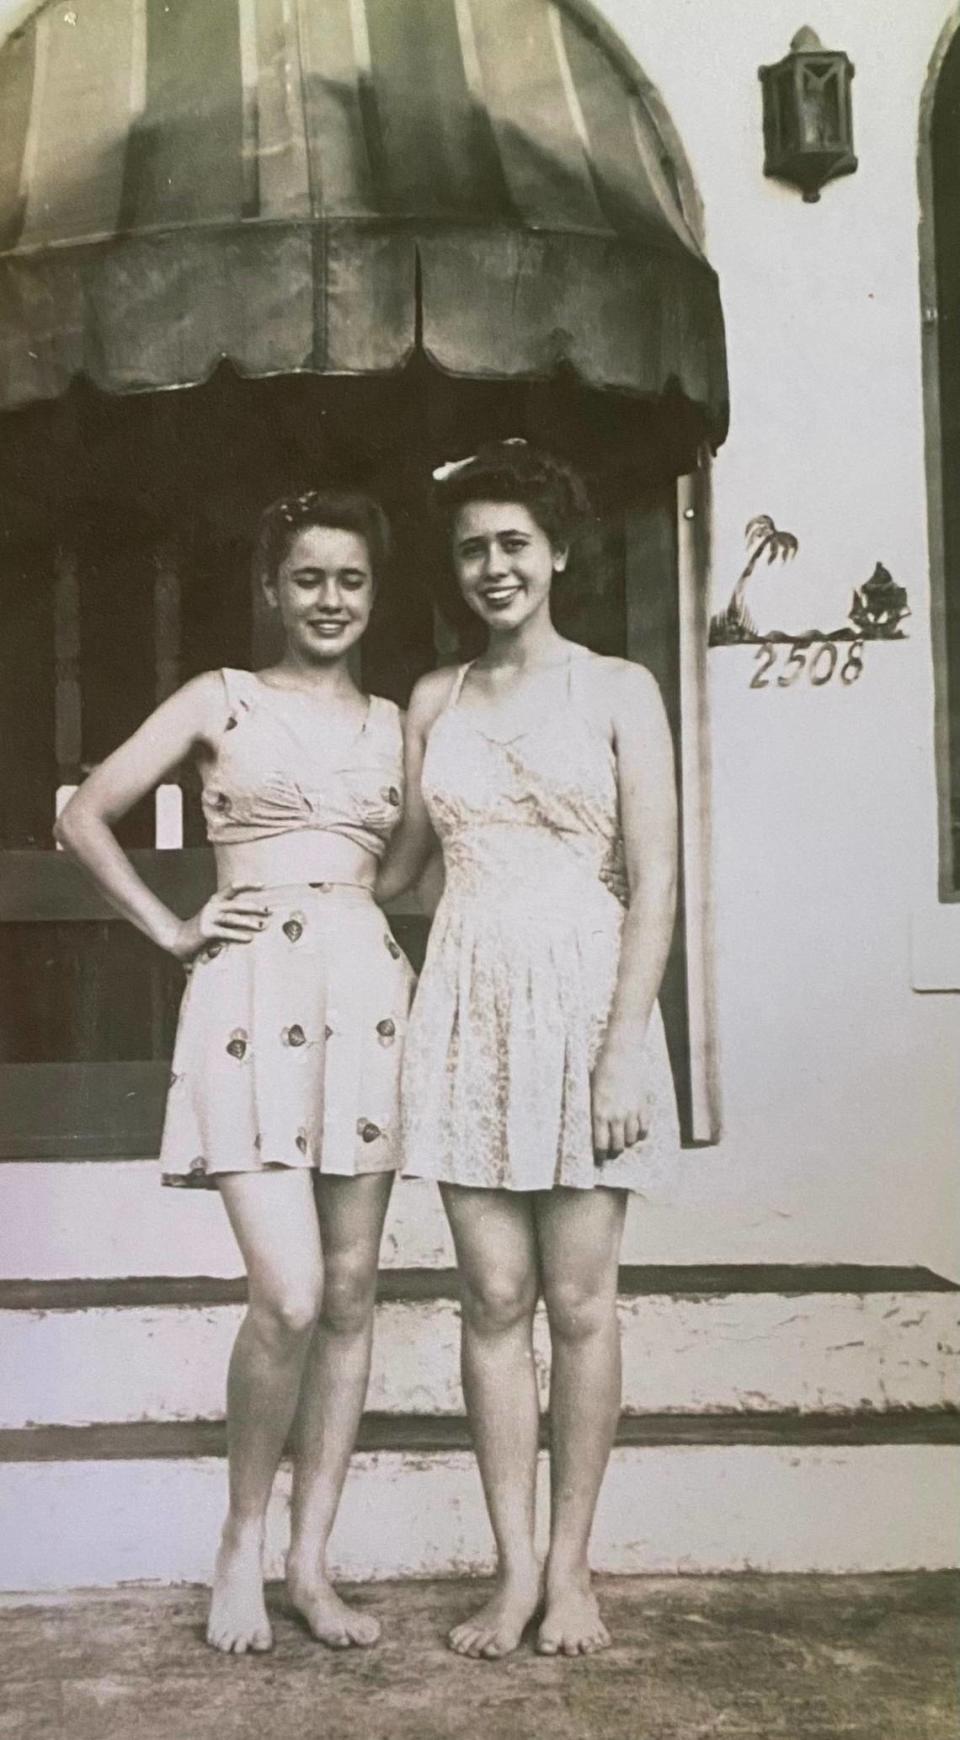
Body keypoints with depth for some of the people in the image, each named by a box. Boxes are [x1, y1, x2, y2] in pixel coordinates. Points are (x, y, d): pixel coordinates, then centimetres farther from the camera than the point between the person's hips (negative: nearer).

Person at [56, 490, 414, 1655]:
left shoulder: (394, 725, 16)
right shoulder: (221, 702, 6)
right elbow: (85, 817, 5)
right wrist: (171, 929, 0)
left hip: (367, 995, 4)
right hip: (251, 996, -4)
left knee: (350, 1295, 5)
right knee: (289, 1296, -14)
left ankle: (310, 1560, 17)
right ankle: (241, 1544, 10)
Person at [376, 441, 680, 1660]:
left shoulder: (617, 691, 1)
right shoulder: (433, 702, 12)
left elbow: (652, 882, -4)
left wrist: (624, 1051, -11)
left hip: (585, 1001, -3)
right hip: (467, 1007, 3)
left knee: (580, 1298, 3)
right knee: (494, 1297, 3)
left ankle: (569, 1564, 16)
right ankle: (514, 1567, 13)